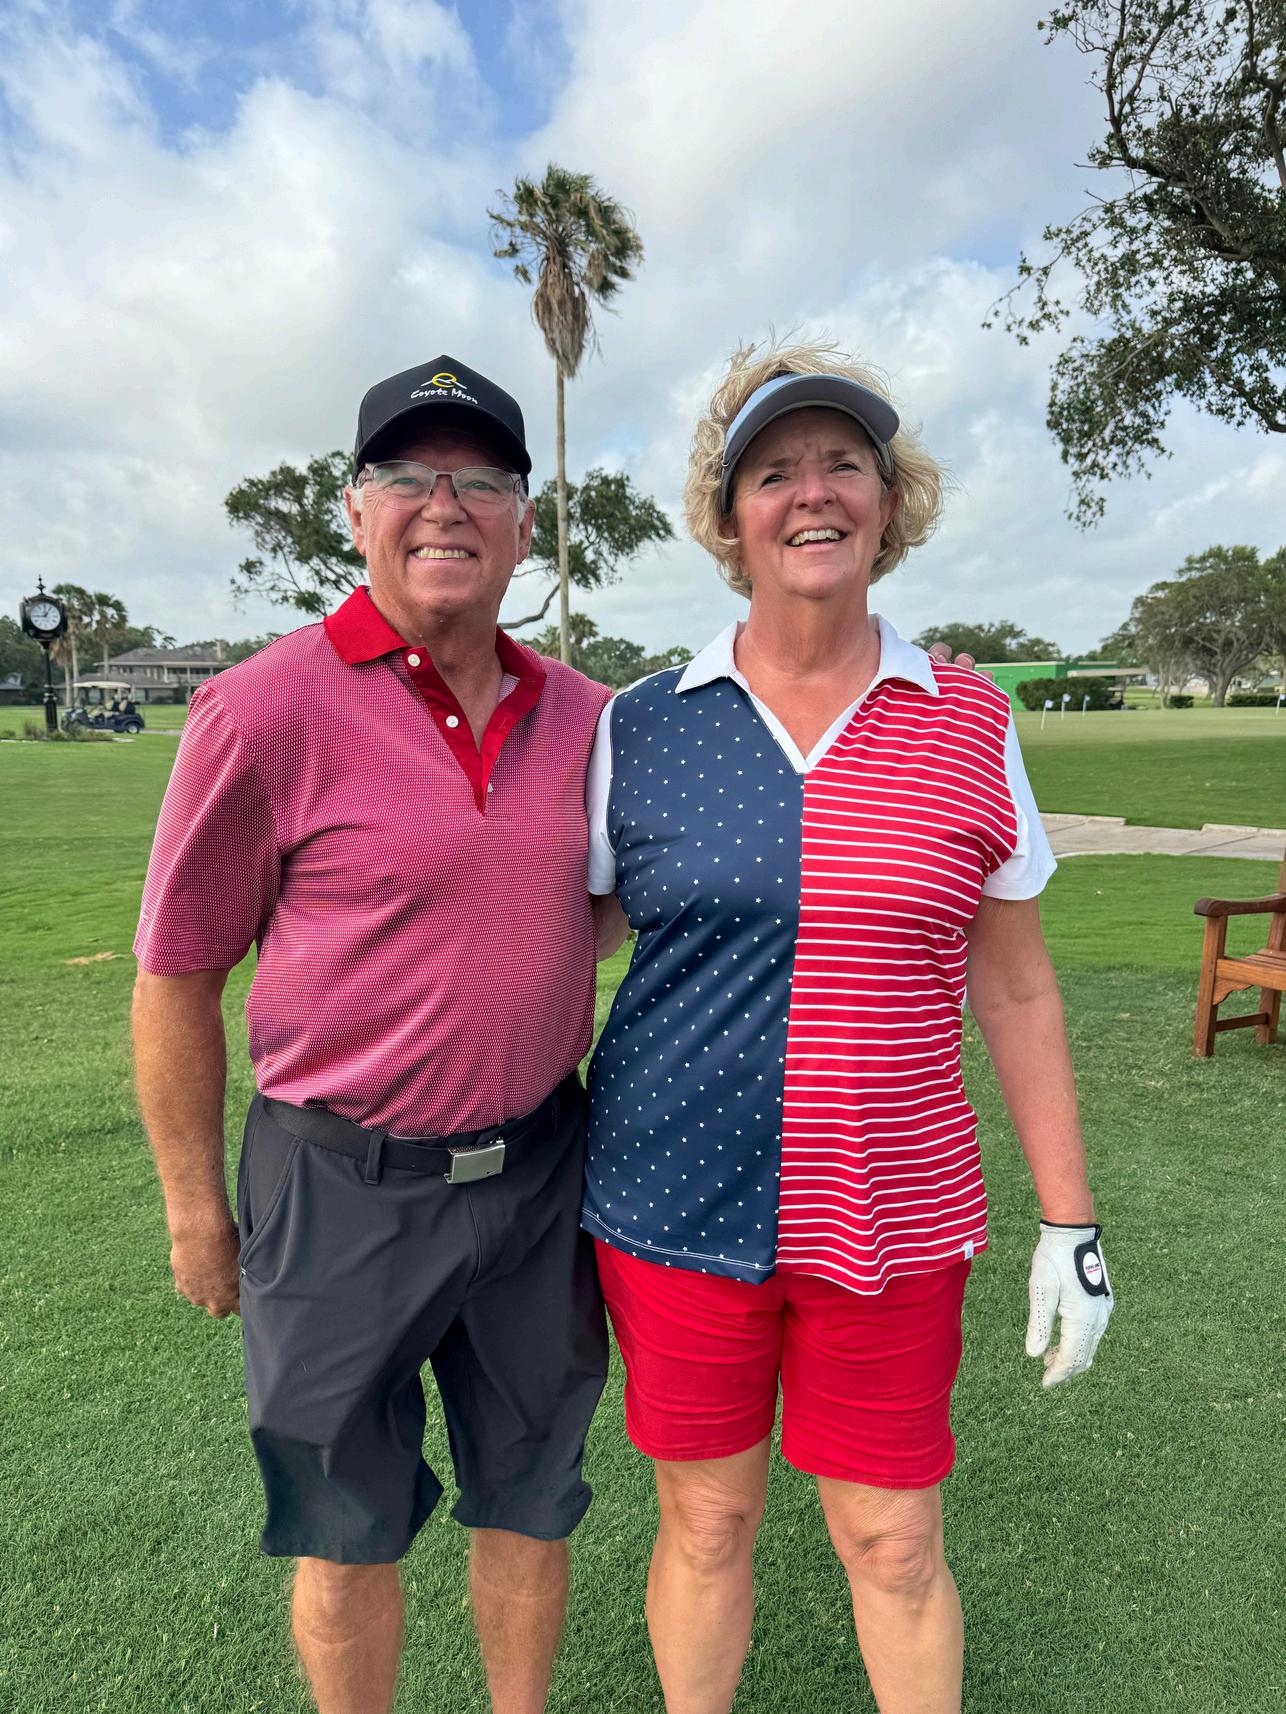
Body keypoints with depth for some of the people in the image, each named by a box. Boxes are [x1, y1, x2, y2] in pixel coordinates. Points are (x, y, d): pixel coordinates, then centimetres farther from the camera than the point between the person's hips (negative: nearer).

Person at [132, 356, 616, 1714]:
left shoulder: (583, 715, 0)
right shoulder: (267, 708, -14)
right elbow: (175, 978, -7)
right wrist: (196, 1208, -1)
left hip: (540, 1168, 4)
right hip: (346, 1185, -3)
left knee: (527, 1501, 23)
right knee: (348, 1532, 19)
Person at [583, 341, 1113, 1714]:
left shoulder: (969, 724, -2)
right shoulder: (639, 730, -4)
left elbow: (1014, 989, 3)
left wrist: (1069, 1224, 4)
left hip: (890, 1218, 0)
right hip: (675, 1209, 0)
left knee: (895, 1544, 17)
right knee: (703, 1522, 19)